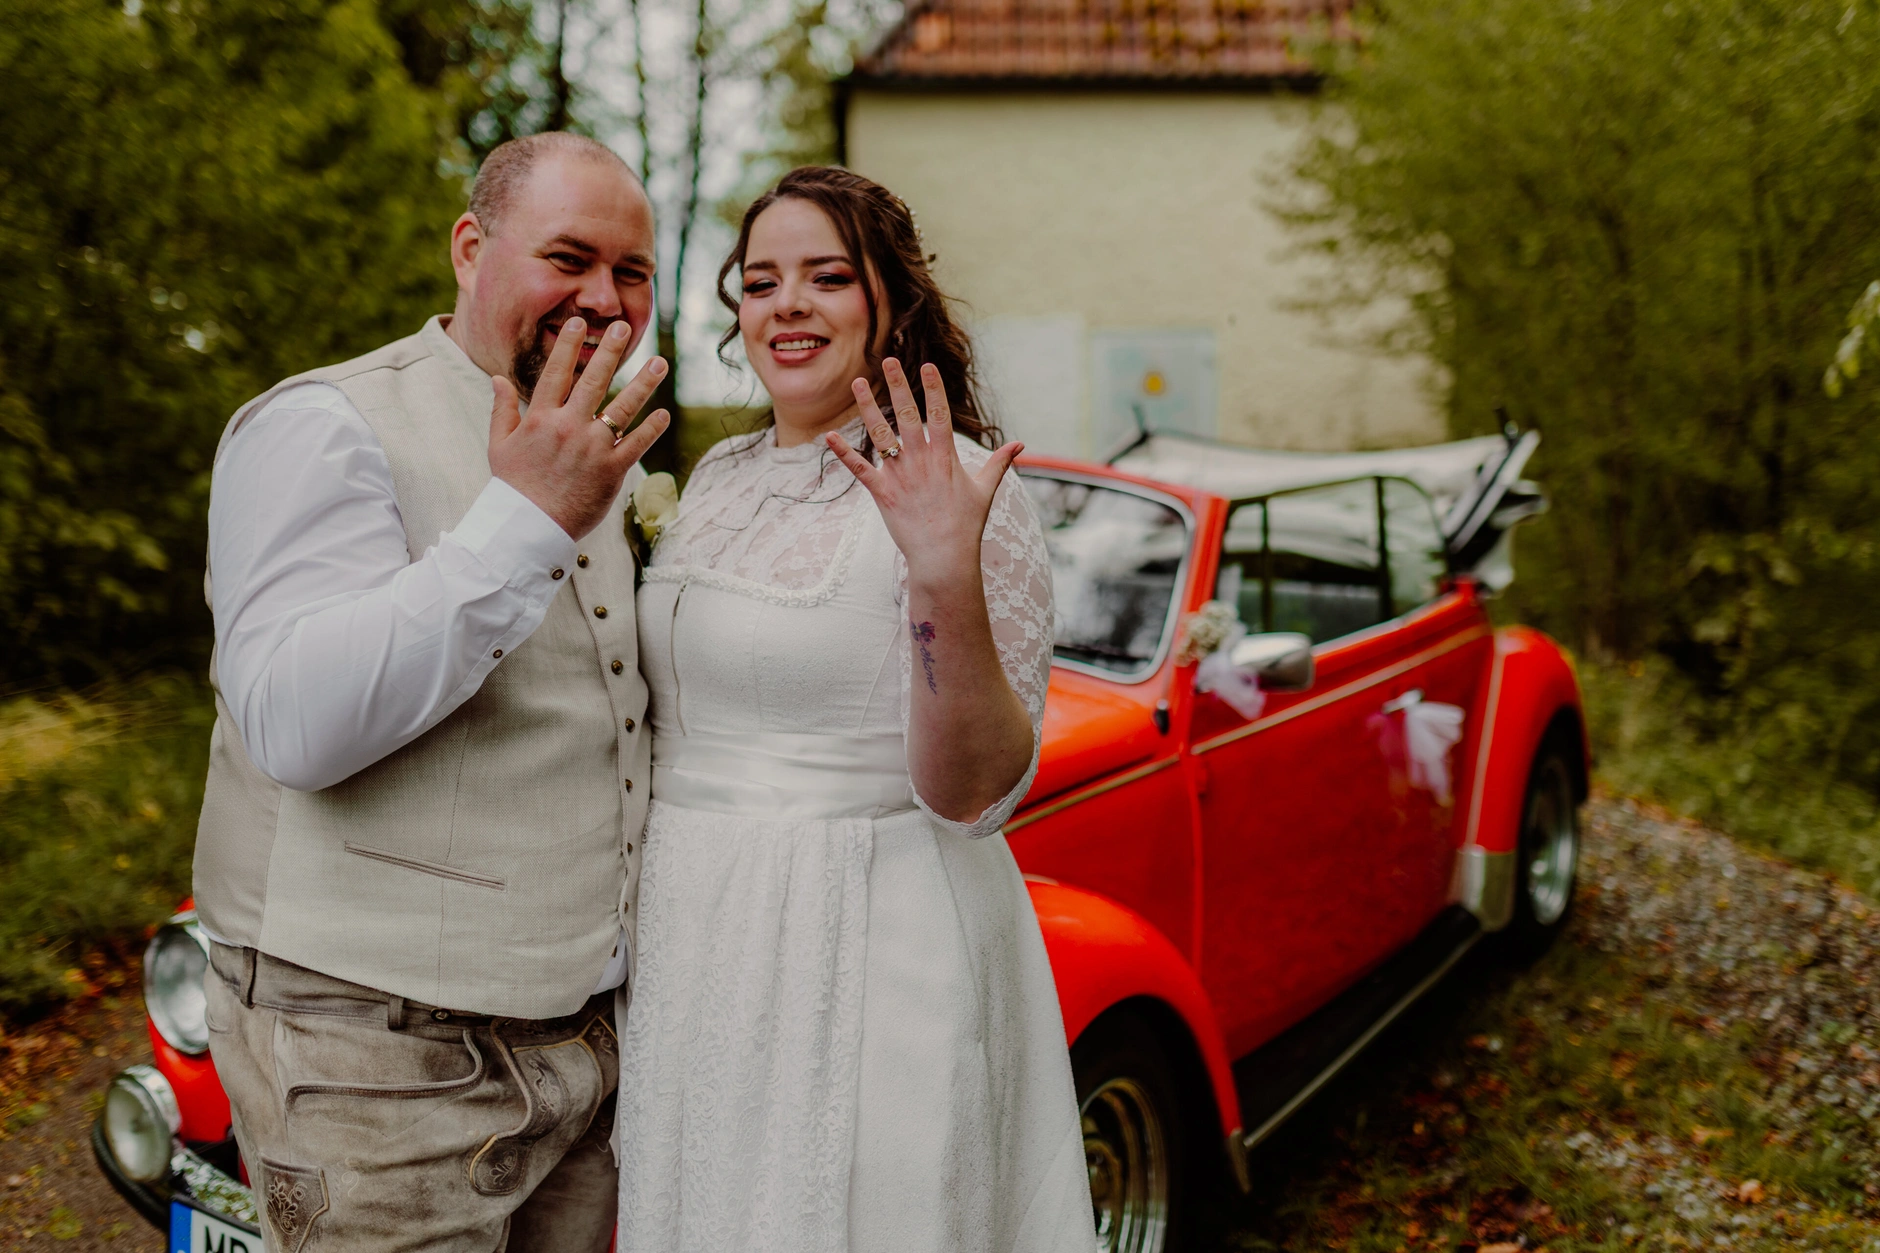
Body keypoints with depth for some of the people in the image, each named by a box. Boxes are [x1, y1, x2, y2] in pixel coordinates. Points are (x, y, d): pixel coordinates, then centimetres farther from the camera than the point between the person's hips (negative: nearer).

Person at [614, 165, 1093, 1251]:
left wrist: (949, 578, -34)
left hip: (869, 962, -7)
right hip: (696, 950, 7)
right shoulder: (722, 476, 7)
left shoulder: (954, 485, -15)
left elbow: (973, 794, -20)